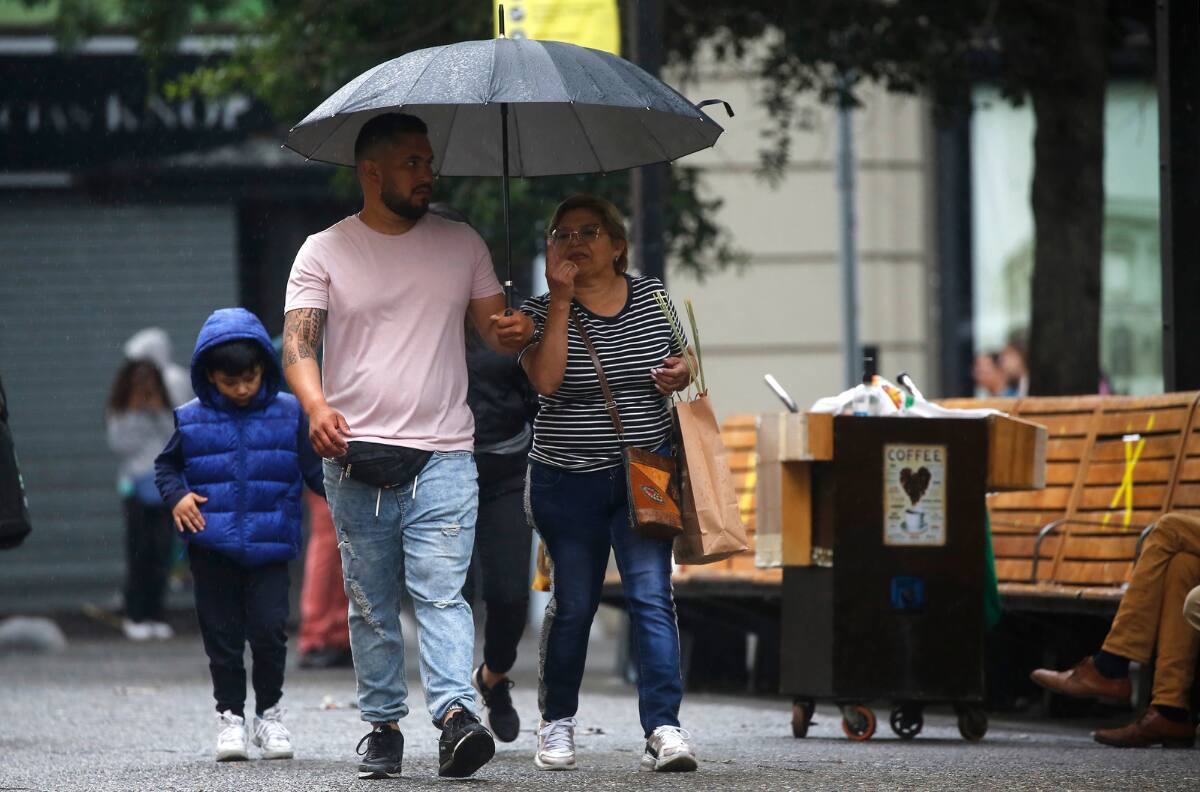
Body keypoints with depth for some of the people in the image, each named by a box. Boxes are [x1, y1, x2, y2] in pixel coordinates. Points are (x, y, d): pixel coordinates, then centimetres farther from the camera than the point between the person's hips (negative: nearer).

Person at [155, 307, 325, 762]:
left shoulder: (288, 414, 1)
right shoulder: (192, 420, 2)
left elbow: (313, 468, 5)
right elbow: (166, 465, 15)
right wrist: (175, 495, -4)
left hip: (269, 549, -1)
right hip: (212, 549, 1)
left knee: (269, 630, -8)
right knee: (222, 635, 6)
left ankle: (269, 713, 10)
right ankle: (230, 716, 18)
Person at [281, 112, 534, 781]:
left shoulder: (462, 245, 12)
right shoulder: (325, 252, 5)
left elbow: (496, 330, 15)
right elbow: (298, 342, -5)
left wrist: (515, 333, -11)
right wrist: (317, 406, -25)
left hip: (442, 456, 0)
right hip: (355, 459, 0)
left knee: (442, 592, -15)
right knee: (372, 607, 6)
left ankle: (456, 713, -27)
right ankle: (383, 729, 13)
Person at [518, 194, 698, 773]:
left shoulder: (652, 296, 6)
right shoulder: (543, 310, -2)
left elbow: (679, 360, 19)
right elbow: (545, 379, -19)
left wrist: (681, 372, -5)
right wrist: (561, 297, -18)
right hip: (568, 481, -1)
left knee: (651, 595, -11)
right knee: (572, 605, 7)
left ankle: (663, 728, -17)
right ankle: (557, 722, 24)